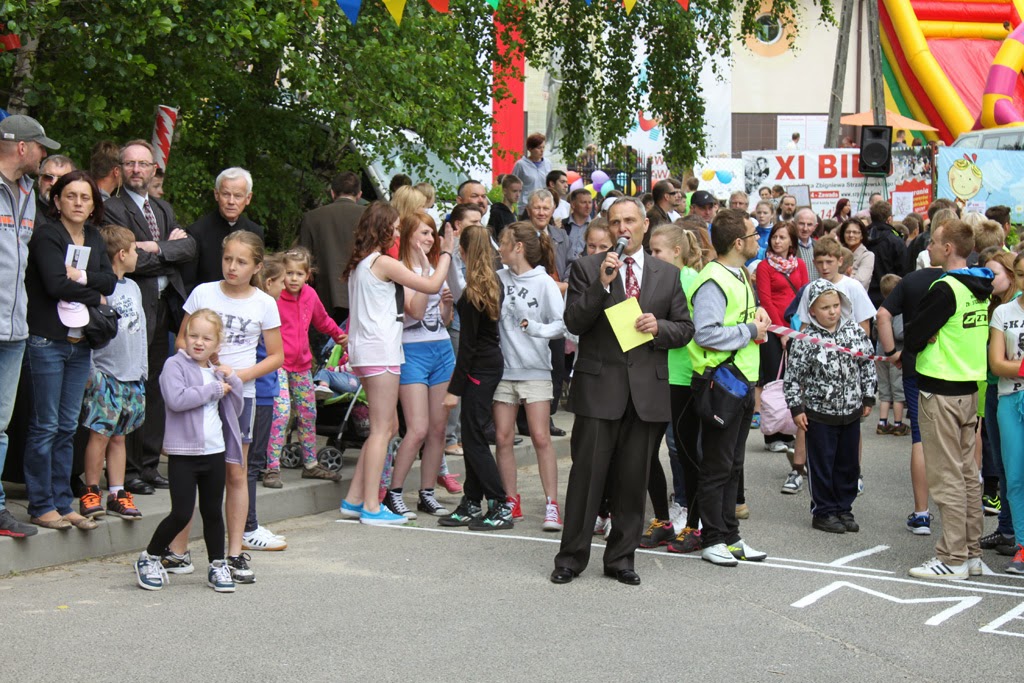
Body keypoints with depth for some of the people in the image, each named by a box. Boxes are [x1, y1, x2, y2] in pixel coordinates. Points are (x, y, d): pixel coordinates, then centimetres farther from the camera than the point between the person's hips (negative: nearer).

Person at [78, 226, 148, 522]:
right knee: (100, 433, -7)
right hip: (106, 374, -7)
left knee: (118, 436, 10)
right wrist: (90, 372, -15)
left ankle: (117, 494, 12)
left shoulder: (133, 287, 14)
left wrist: (142, 369, 17)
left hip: (132, 376, 7)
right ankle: (91, 492, 3)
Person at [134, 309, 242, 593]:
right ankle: (149, 559, 11)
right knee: (181, 514, -7)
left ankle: (218, 566, 23)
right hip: (183, 452, -6)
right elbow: (176, 399, -23)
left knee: (212, 511, 12)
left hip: (215, 452, 6)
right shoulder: (175, 365, -6)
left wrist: (232, 381, 4)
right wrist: (214, 389, -17)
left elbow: (235, 409, 21)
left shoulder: (215, 372, 14)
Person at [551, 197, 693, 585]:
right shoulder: (587, 269, 4)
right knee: (587, 474, -2)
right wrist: (602, 284, -17)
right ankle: (572, 557, 7)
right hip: (599, 386, -2)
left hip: (647, 390, 2)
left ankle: (621, 557, 18)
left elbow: (685, 329, 12)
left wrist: (659, 328, -9)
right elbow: (573, 323, -5)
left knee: (633, 479, 7)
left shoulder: (668, 274, 12)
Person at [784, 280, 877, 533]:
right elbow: (793, 376, -8)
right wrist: (796, 408, -9)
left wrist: (868, 398, 8)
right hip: (819, 414, -4)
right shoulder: (805, 340, -12)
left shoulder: (855, 332, -1)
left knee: (849, 464, 12)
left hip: (851, 412, 4)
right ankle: (824, 512, 16)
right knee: (822, 465, 4)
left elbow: (867, 366, 9)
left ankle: (844, 509, 25)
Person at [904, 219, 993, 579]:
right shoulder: (980, 289, 8)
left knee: (947, 478, -4)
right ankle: (972, 553, 19)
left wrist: (920, 342, 4)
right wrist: (936, 340, 3)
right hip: (970, 388, 9)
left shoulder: (945, 288, -18)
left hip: (941, 392, -8)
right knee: (968, 474, 13)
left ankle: (953, 558, -1)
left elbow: (913, 336, -16)